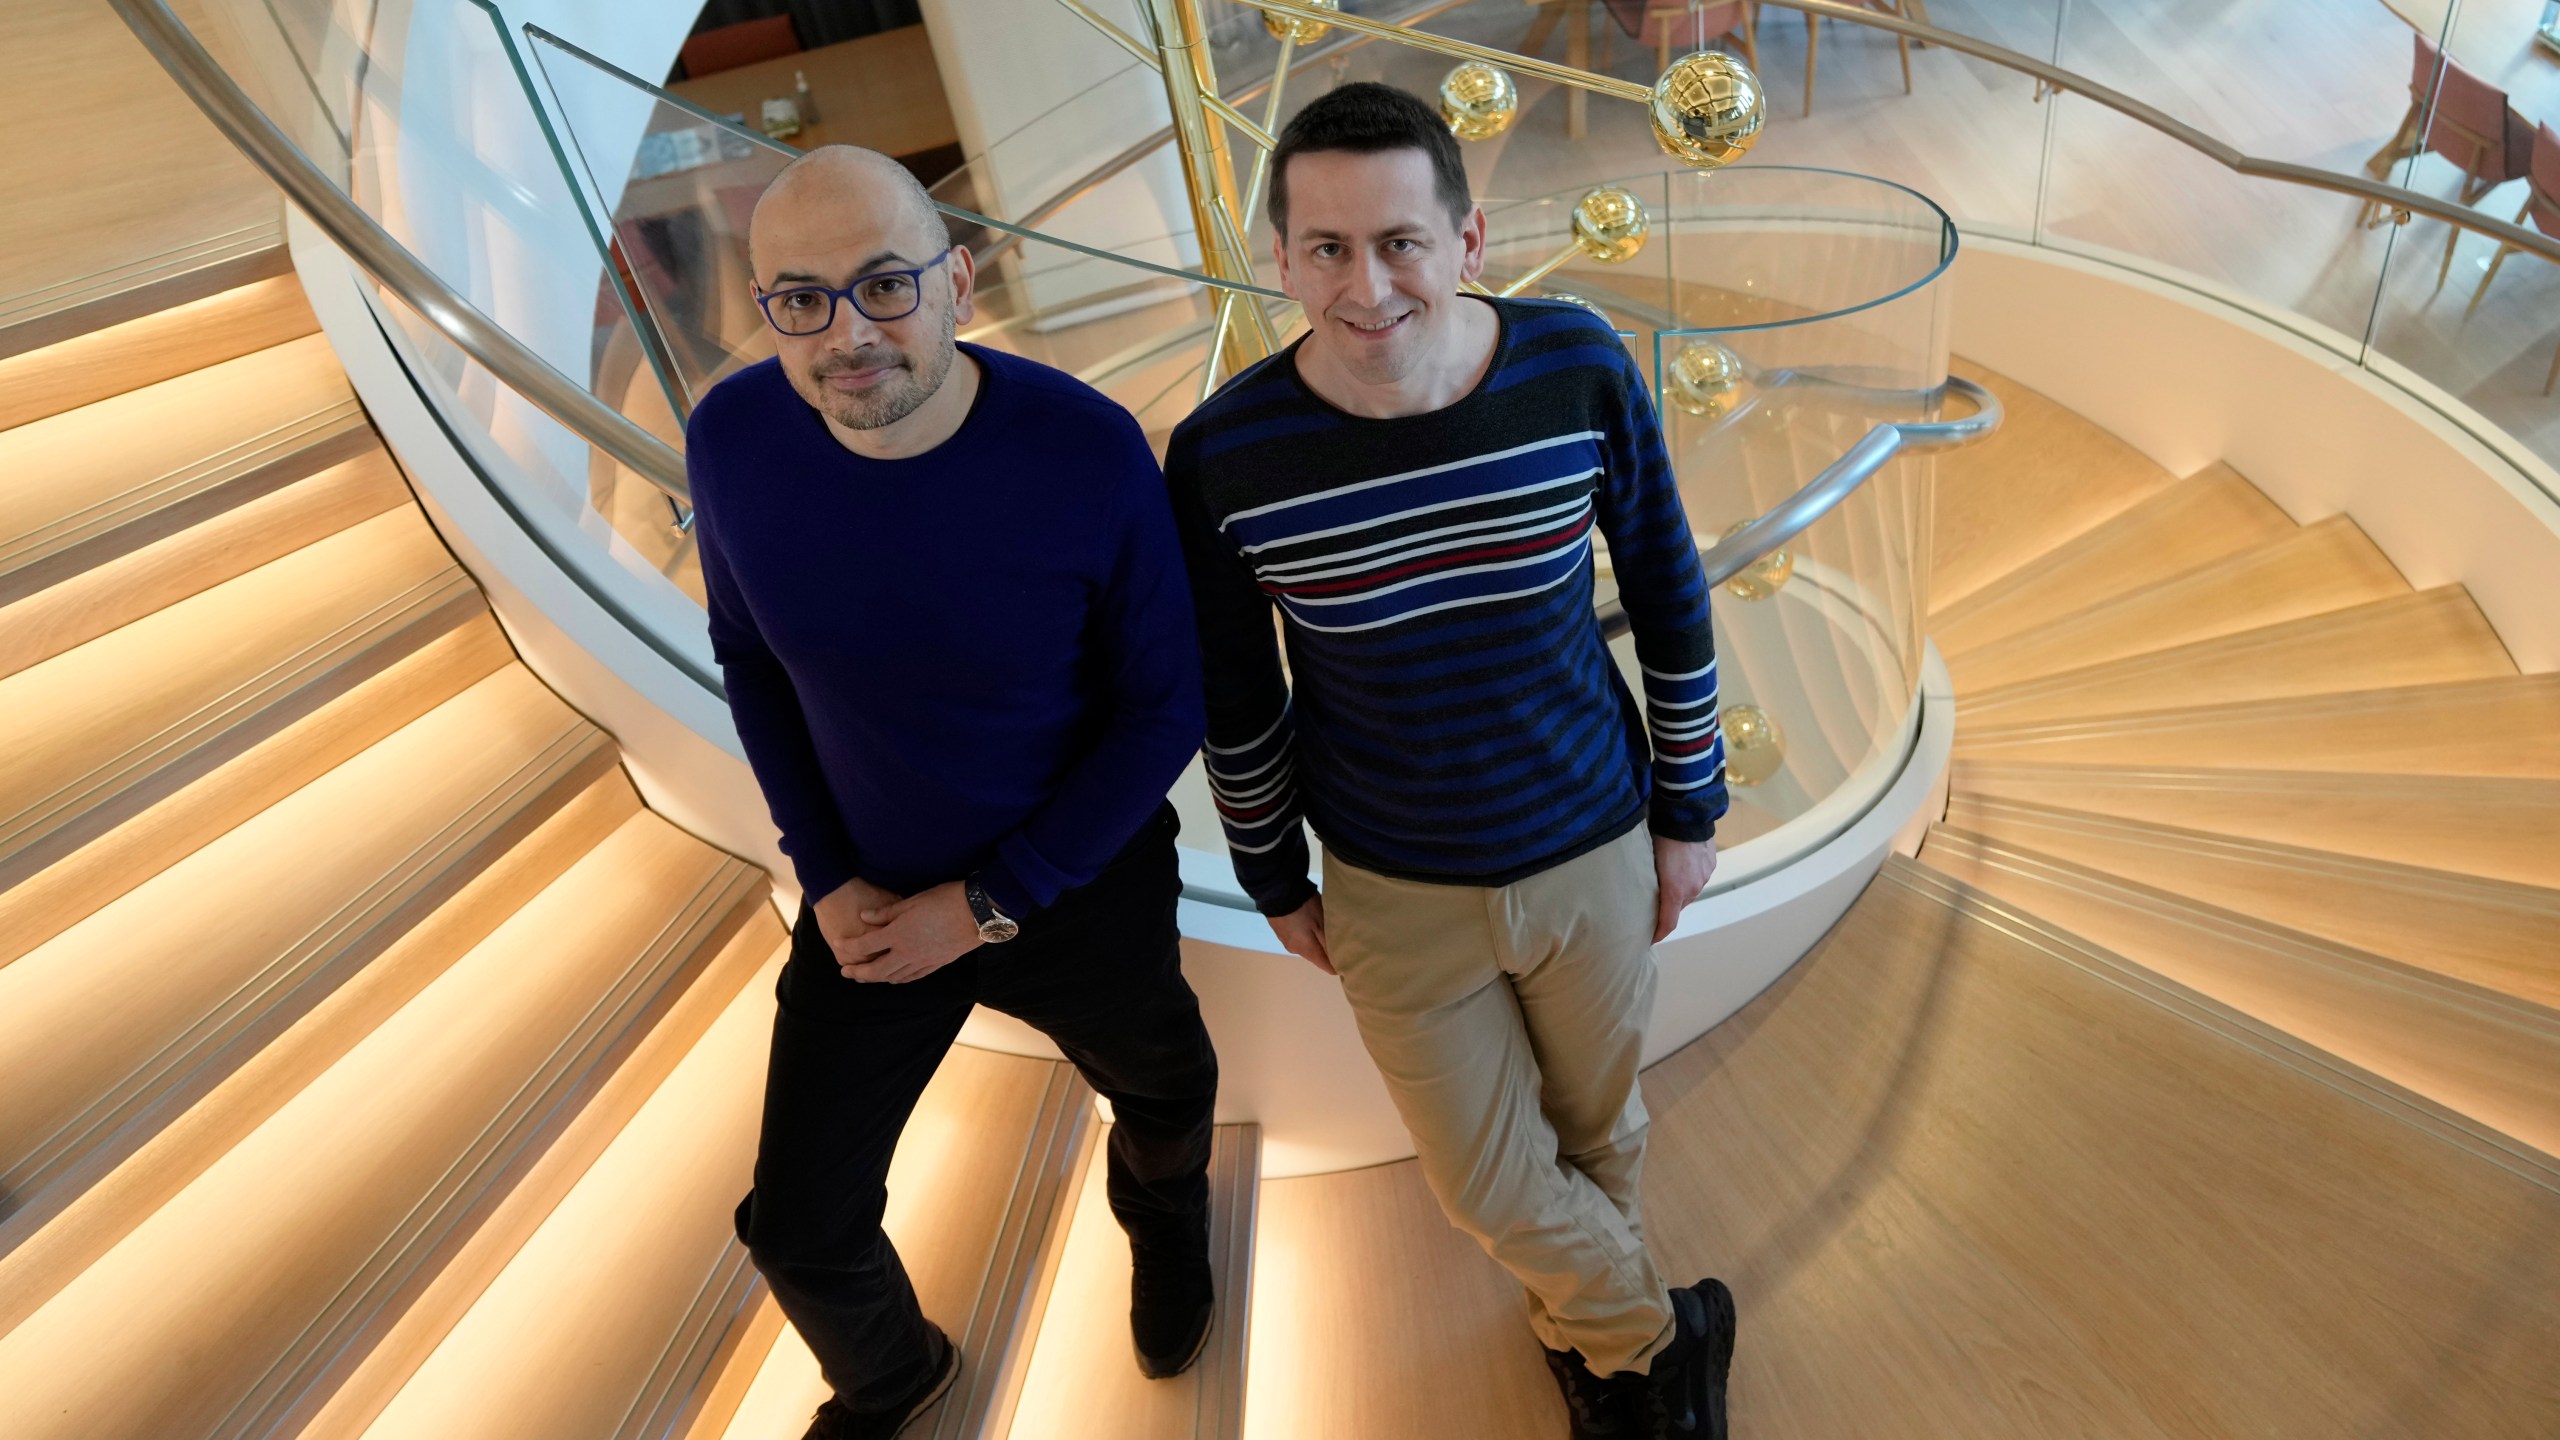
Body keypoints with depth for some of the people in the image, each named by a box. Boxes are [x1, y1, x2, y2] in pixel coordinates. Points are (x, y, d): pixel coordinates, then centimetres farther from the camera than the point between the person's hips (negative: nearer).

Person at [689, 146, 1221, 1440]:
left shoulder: (1090, 452, -29)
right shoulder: (733, 438, -20)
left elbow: (1164, 709, -18)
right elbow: (749, 651, -1)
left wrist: (989, 903, -17)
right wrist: (826, 876, -8)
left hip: (1082, 890, -2)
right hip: (869, 899, 2)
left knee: (1160, 1092, 27)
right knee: (800, 1230, 13)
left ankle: (1166, 1219, 67)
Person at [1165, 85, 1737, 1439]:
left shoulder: (1578, 368, -17)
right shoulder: (1223, 454, -21)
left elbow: (1667, 592, -3)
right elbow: (1236, 696, -6)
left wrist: (1691, 808, 3)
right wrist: (1274, 882, 5)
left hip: (1595, 854, 1)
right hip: (1394, 894, 0)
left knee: (1596, 1128, 23)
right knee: (1489, 1185, 15)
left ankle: (1579, 1329, 58)